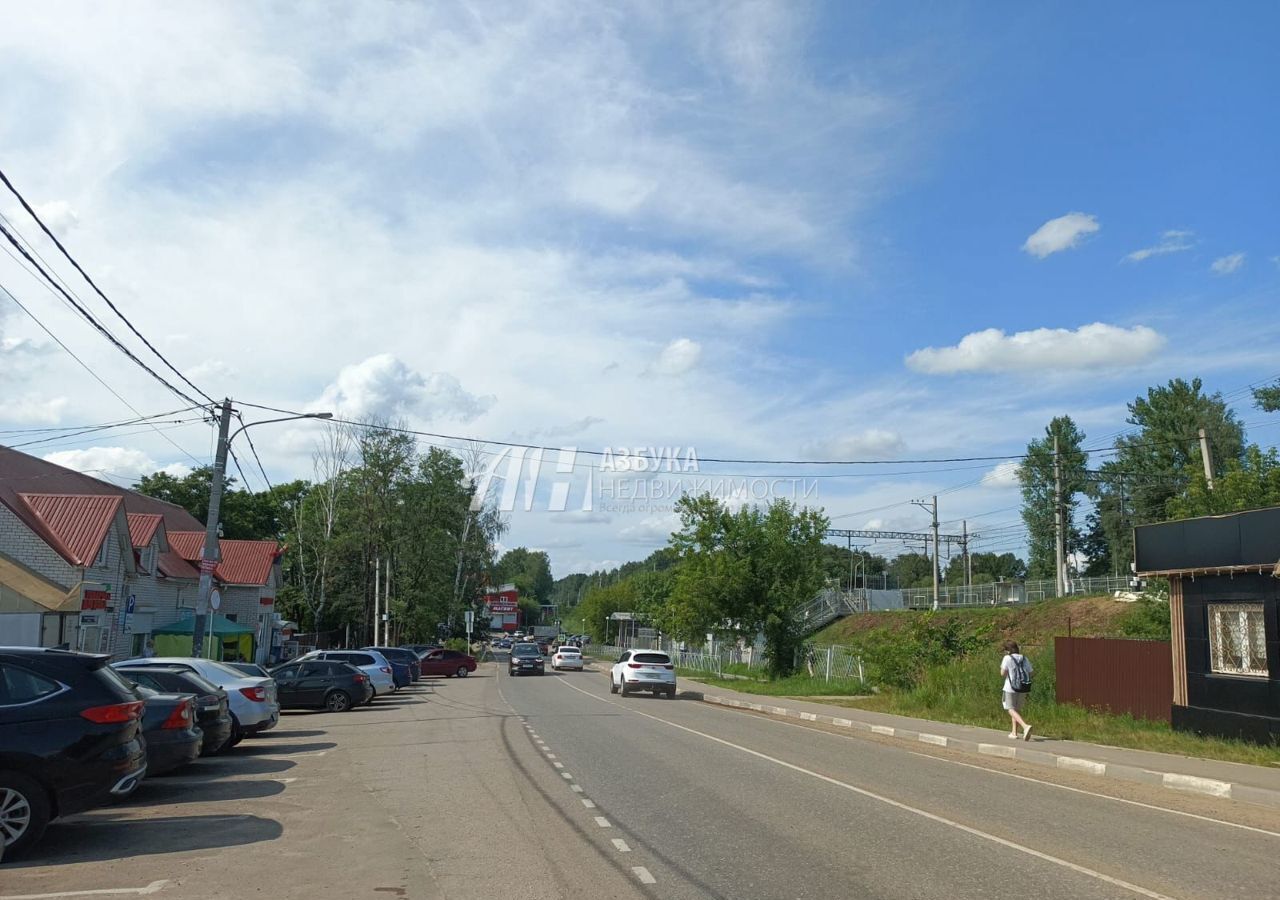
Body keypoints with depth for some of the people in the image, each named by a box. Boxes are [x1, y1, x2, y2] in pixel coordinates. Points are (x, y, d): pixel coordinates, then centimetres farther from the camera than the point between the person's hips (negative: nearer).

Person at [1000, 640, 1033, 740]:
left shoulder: (1007, 658, -7)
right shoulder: (1024, 659, 7)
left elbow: (1003, 673, -10)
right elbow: (1030, 674, 6)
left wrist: (1002, 665, 8)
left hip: (1011, 688, -6)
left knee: (1012, 710, -5)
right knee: (1017, 709, 18)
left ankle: (1025, 726, -28)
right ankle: (1014, 732, 20)